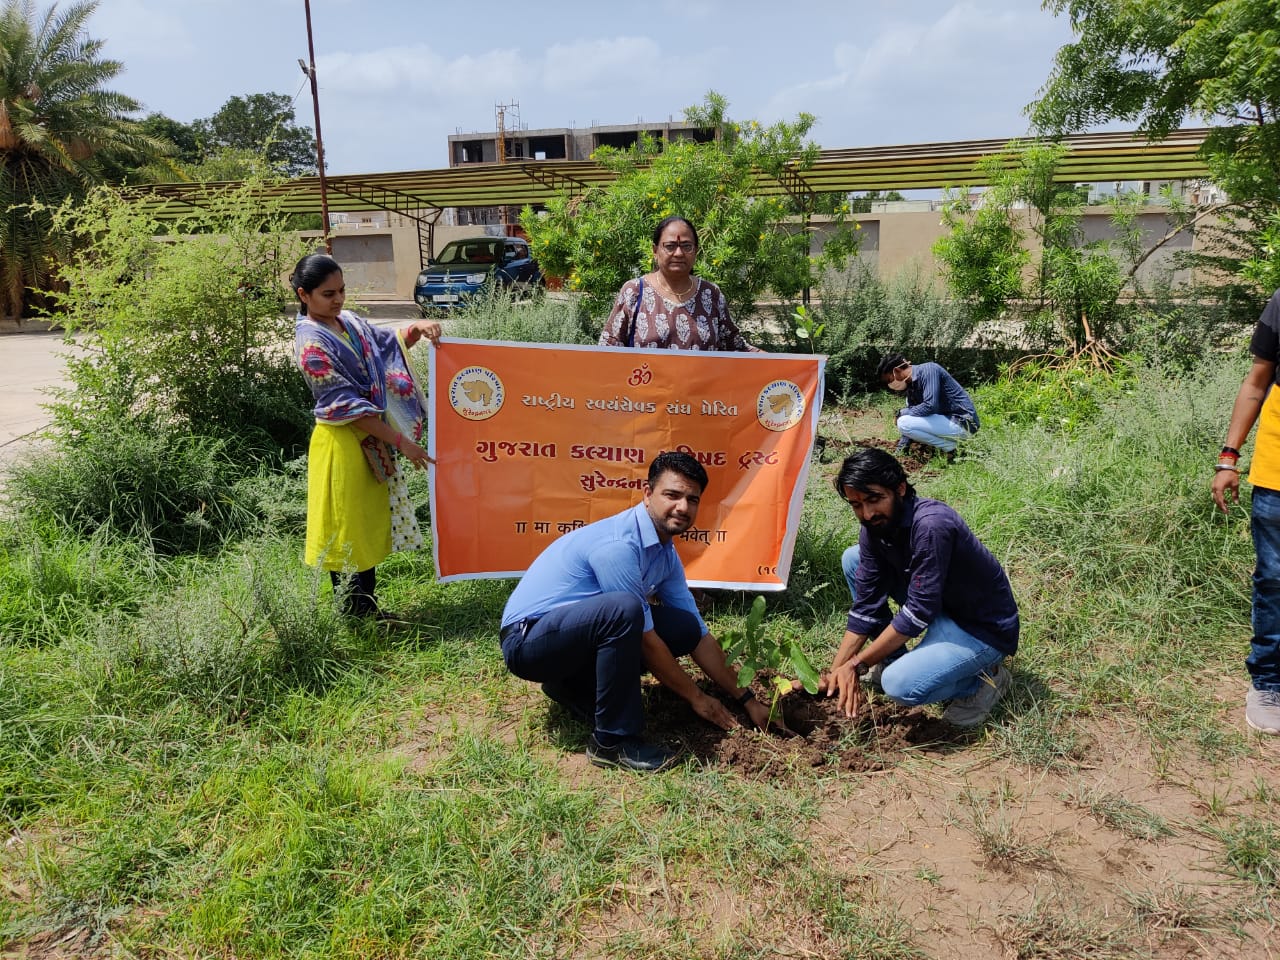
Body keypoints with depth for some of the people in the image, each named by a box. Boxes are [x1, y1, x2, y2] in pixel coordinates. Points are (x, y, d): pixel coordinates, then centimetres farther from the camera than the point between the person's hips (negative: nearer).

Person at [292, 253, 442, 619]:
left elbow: (389, 343, 20)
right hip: (343, 443, -8)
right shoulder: (311, 341, -17)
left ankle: (369, 609, 28)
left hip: (371, 439, 8)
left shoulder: (348, 321, 6)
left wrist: (416, 327, -3)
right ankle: (355, 617, 16)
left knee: (371, 526, 15)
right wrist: (401, 442, -21)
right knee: (348, 532, 3)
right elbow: (345, 404, -21)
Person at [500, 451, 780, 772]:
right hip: (527, 639, -9)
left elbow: (698, 635, 10)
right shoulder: (617, 545, -25)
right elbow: (643, 638, -20)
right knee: (624, 610, -34)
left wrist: (746, 699, 10)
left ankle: (575, 686, 9)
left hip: (578, 631, 9)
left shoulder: (665, 554, 3)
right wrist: (695, 696, -8)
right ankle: (612, 741, -17)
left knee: (684, 627, -2)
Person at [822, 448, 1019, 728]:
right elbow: (865, 606, -5)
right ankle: (893, 659, 10)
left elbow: (917, 613, -29)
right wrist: (836, 672, -10)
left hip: (982, 627, -8)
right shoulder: (874, 526, -8)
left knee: (900, 684, -30)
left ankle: (982, 679, 0)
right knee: (853, 559, 0)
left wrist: (855, 665, -23)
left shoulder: (931, 525, -32)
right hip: (939, 606, 8)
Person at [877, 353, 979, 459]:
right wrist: (899, 451, 10)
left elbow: (930, 406, -27)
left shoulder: (928, 370, -16)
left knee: (903, 423, -17)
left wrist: (903, 412, -11)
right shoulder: (911, 386, 10)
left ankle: (950, 448, -7)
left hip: (963, 422, -10)